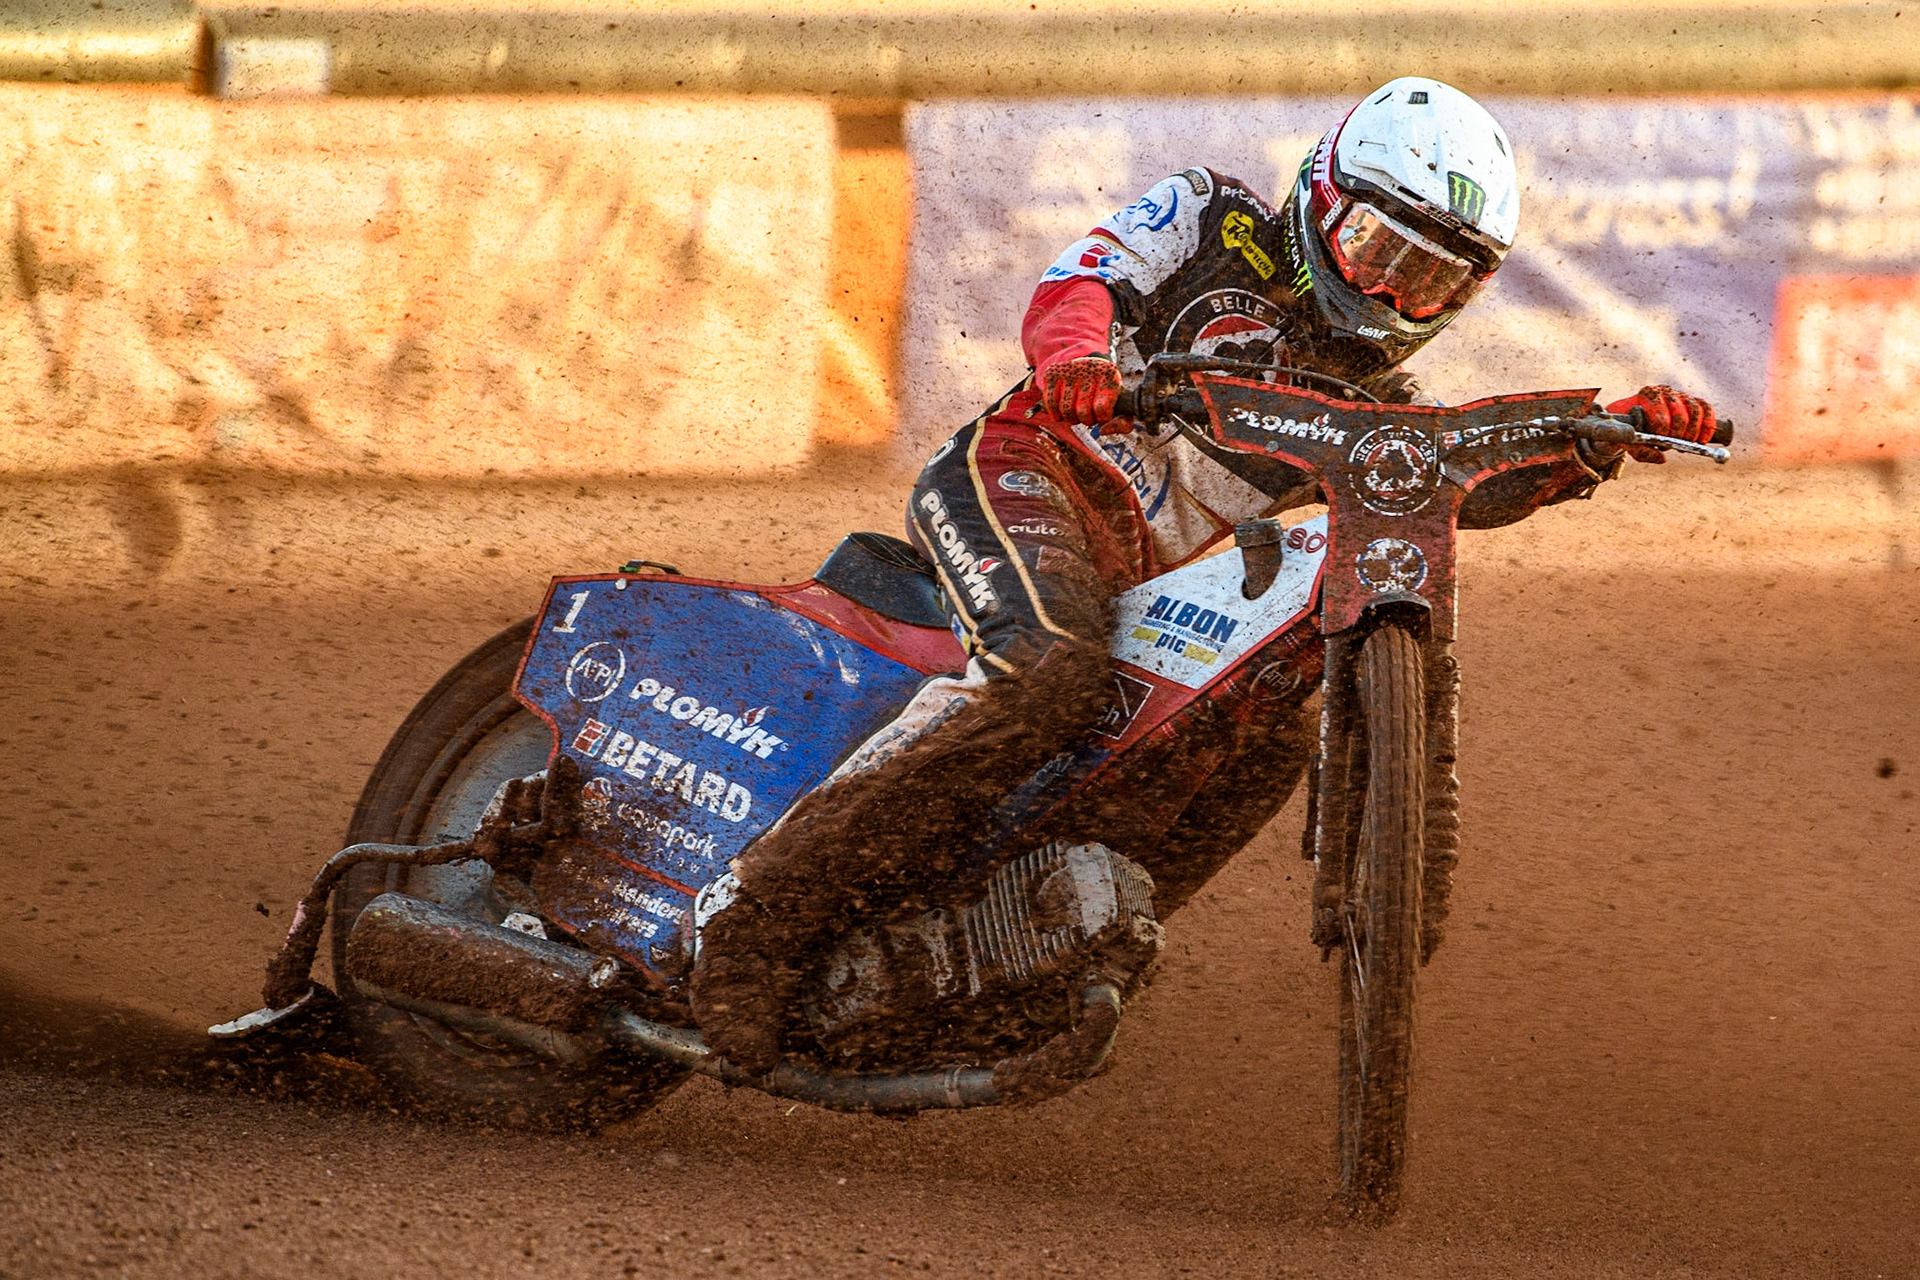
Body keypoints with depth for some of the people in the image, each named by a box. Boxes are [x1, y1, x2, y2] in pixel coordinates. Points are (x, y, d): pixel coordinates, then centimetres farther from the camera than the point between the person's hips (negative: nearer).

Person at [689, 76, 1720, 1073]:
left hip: (1134, 584, 7)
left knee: (1265, 735, -13)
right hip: (1031, 470, -7)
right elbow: (1078, 282, -9)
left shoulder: (1371, 403, 21)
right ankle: (759, 905, -37)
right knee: (1046, 673, -33)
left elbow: (1479, 480, 5)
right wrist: (1075, 351, -33)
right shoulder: (1214, 222, 7)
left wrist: (1610, 437, -13)